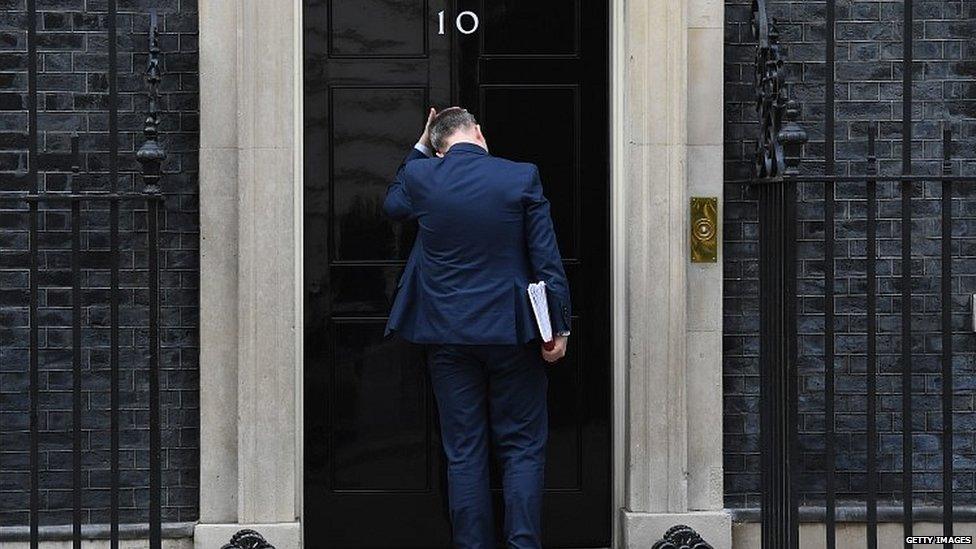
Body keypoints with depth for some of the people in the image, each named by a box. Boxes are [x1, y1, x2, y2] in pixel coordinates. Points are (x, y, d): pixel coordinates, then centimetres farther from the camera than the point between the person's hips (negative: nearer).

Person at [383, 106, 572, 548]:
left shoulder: (421, 176, -3)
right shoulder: (523, 177, -6)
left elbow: (392, 204, 21)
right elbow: (547, 259, -6)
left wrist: (419, 148, 23)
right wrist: (557, 328, 0)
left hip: (447, 334, 1)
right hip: (511, 331, -1)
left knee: (463, 453, 7)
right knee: (522, 449, 6)